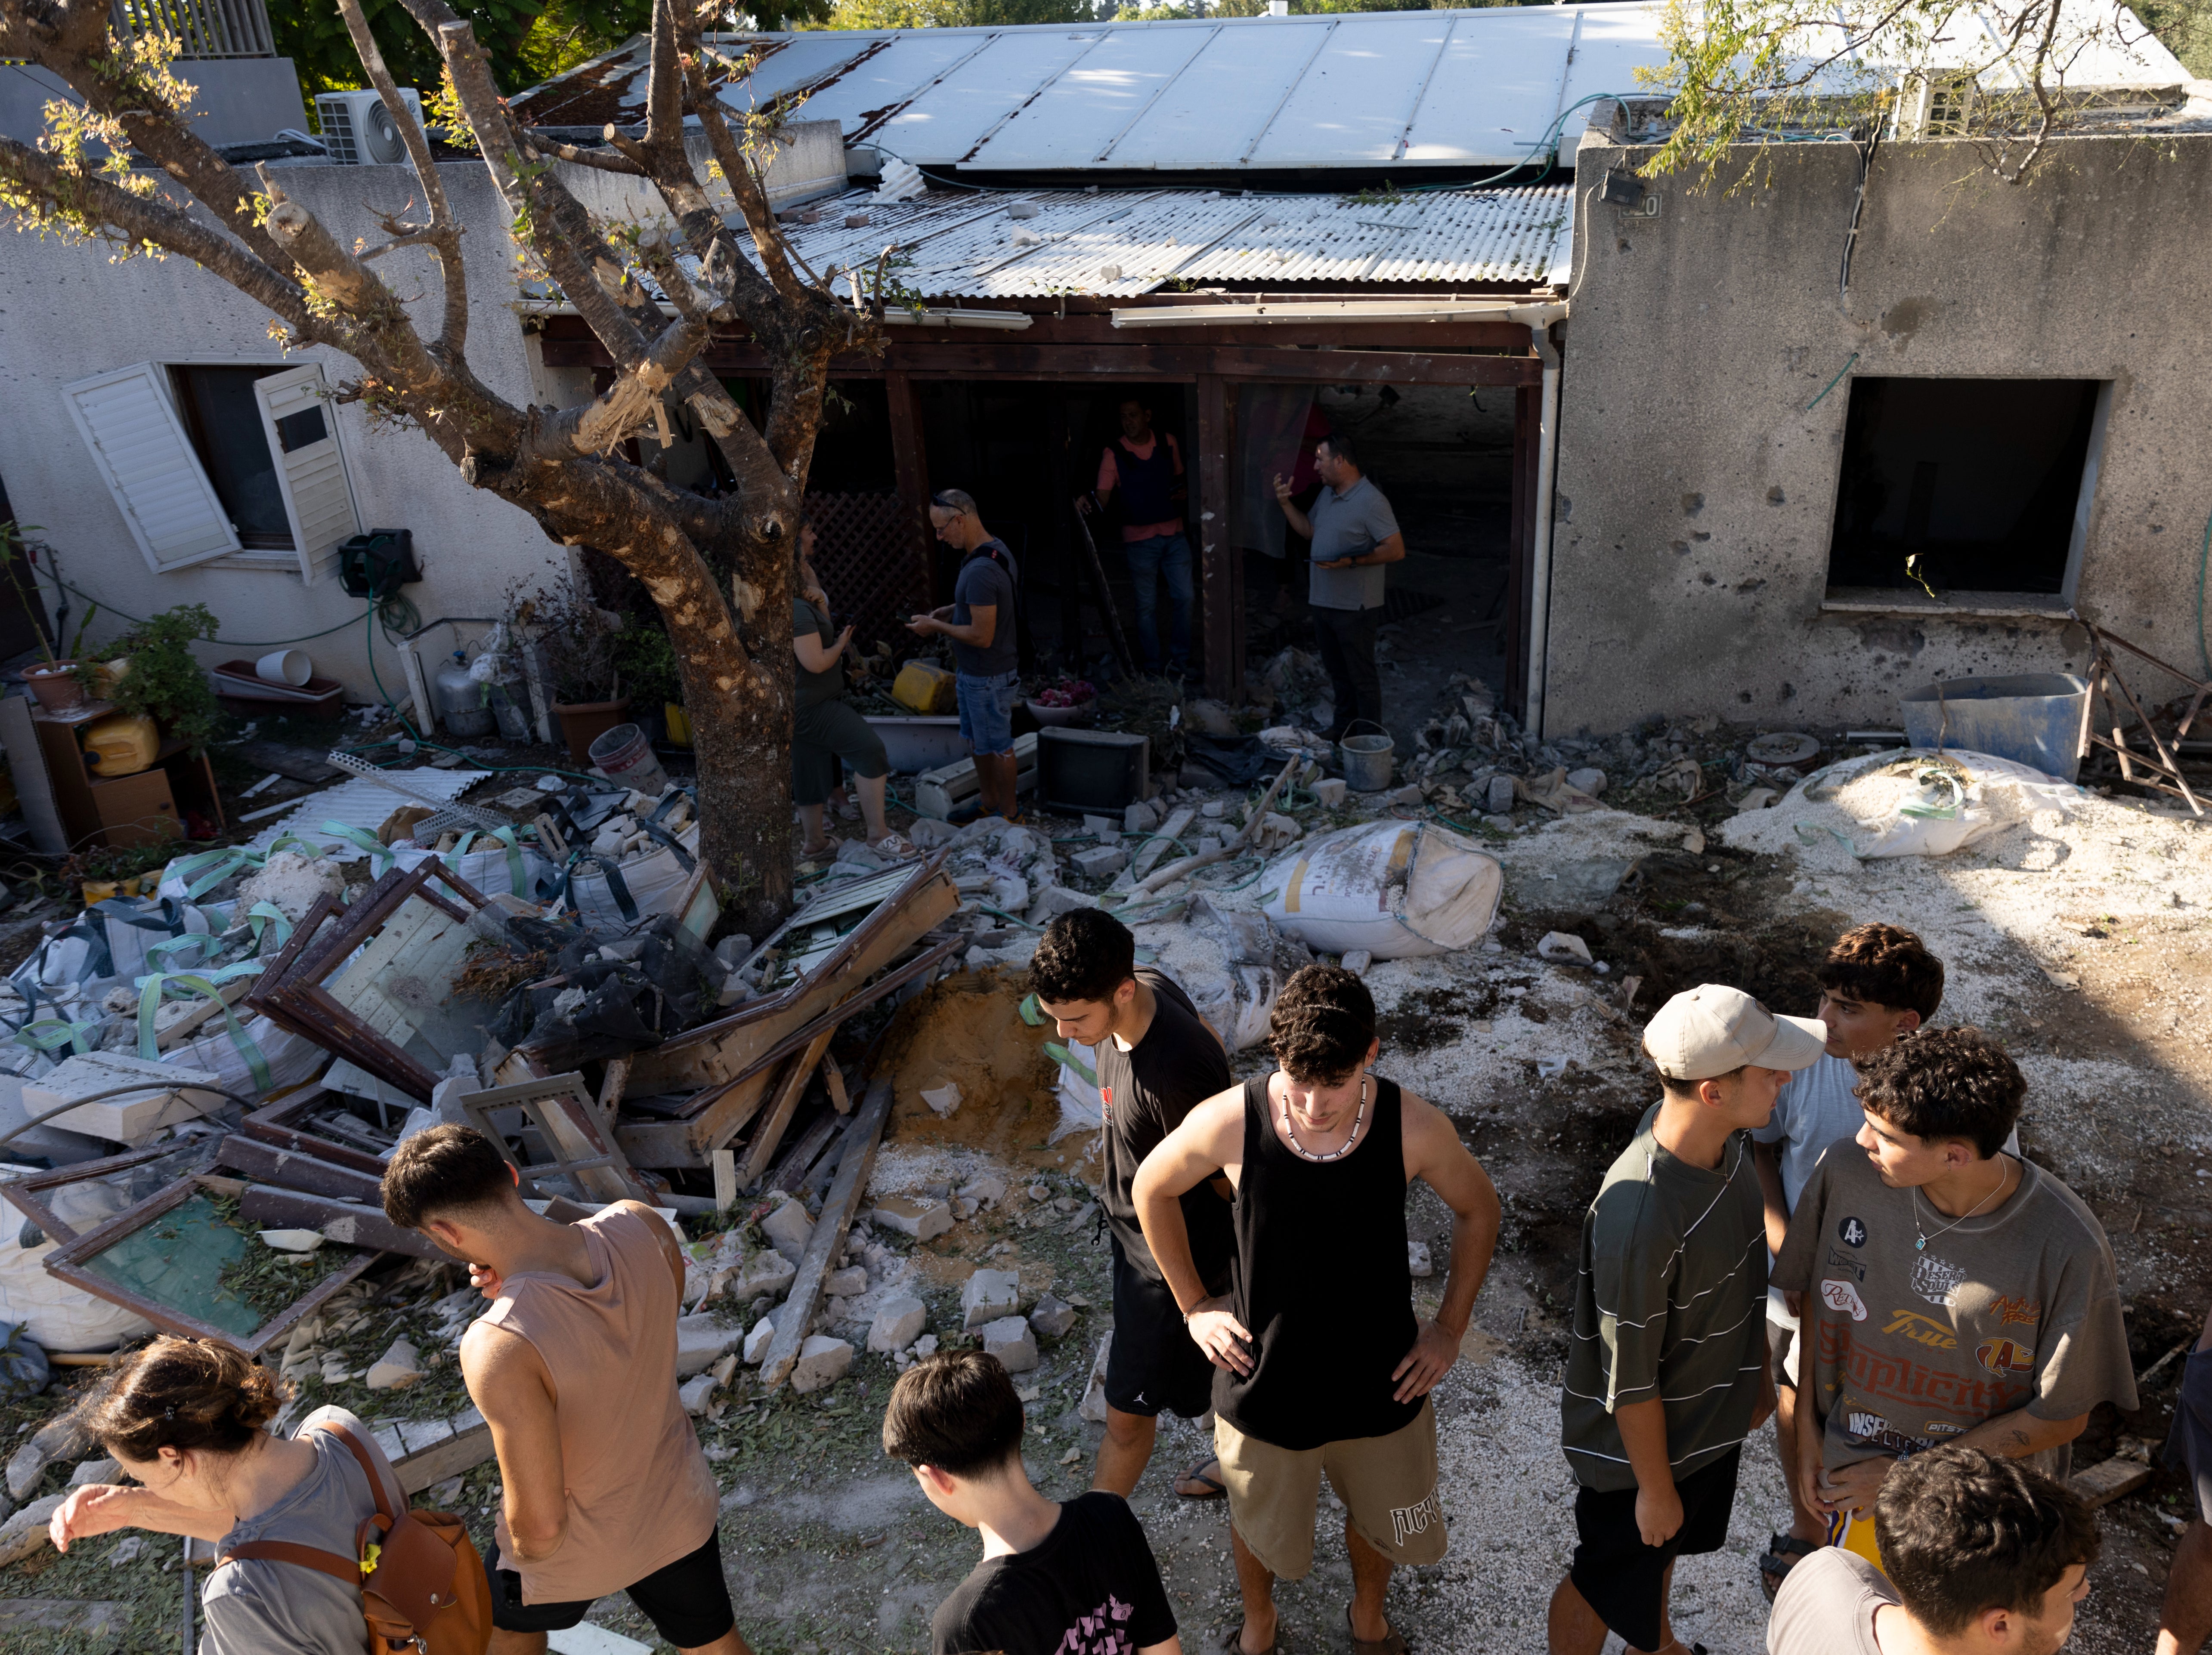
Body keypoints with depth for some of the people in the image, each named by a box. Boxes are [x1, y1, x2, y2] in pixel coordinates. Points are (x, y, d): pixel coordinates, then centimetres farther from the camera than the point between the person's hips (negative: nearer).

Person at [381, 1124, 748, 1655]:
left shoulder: (499, 1348, -39)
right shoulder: (640, 1227, -24)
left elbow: (540, 1526, -31)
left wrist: (527, 1551, -7)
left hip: (575, 1547, -4)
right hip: (681, 1510, 5)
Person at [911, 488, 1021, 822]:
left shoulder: (980, 571, -30)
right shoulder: (994, 548, 2)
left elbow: (982, 636, -29)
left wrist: (936, 627, -17)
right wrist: (951, 610, 6)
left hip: (987, 678, -10)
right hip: (973, 672, 10)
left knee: (997, 745, 7)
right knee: (977, 740, 22)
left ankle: (1010, 813, 23)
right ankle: (989, 804, 37)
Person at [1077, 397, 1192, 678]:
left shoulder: (1168, 442, 1)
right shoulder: (1114, 452, -8)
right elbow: (1103, 497, -14)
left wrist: (1184, 490, -4)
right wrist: (1087, 502, -36)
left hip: (1174, 533, 3)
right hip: (1140, 538, -3)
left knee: (1184, 597, 2)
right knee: (1147, 605, 4)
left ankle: (1180, 662, 16)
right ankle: (1152, 669, 14)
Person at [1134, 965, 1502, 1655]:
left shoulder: (1414, 1128, -25)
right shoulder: (1229, 1123, -27)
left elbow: (1478, 1210, -3)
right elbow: (1152, 1190, -5)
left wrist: (1450, 1327, -2)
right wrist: (1194, 1305, -2)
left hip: (1380, 1383, 1)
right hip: (1265, 1386, -1)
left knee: (1379, 1517, 27)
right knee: (1260, 1527, 25)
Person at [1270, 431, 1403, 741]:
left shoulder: (1370, 500, -18)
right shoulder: (1327, 494, 9)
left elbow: (1396, 550, -21)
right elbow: (1309, 529, 23)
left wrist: (1351, 561, -26)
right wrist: (1285, 503, 8)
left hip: (1355, 607, -8)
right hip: (1323, 600, 9)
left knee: (1362, 674, 1)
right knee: (1337, 670, 19)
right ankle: (1344, 725, 33)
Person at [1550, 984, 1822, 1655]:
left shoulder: (1728, 1139, -16)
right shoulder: (1638, 1220, -42)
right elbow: (1630, 1379, -27)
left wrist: (1757, 1370, 16)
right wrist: (1655, 1487, -13)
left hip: (1713, 1414, 8)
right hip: (1641, 1443, -8)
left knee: (1669, 1549, 34)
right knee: (1606, 1582, 20)